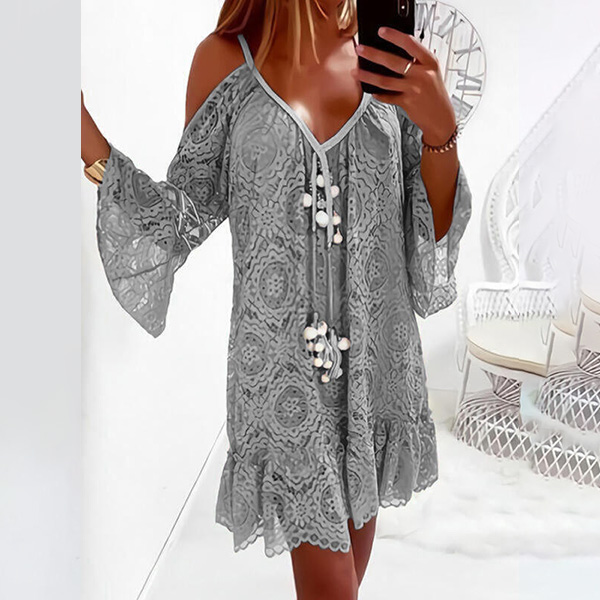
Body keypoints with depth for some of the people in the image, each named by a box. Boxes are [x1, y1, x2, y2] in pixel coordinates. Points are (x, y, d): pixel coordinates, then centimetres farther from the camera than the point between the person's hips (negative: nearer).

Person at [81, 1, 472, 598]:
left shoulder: (391, 62, 0)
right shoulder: (225, 59, -4)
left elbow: (433, 229, 0)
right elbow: (185, 216, -1)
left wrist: (441, 131, -17)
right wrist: (86, 134, -12)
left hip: (376, 350, 3)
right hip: (282, 363, -3)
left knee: (359, 505, 24)